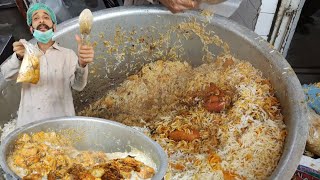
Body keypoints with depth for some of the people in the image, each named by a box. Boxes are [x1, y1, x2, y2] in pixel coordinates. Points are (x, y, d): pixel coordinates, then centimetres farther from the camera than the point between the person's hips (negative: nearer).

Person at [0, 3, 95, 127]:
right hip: (29, 124, 1)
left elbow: (78, 85, -6)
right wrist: (19, 57, -28)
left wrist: (82, 64, -28)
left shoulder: (68, 54, 8)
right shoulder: (26, 53, 12)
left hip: (62, 122, -1)